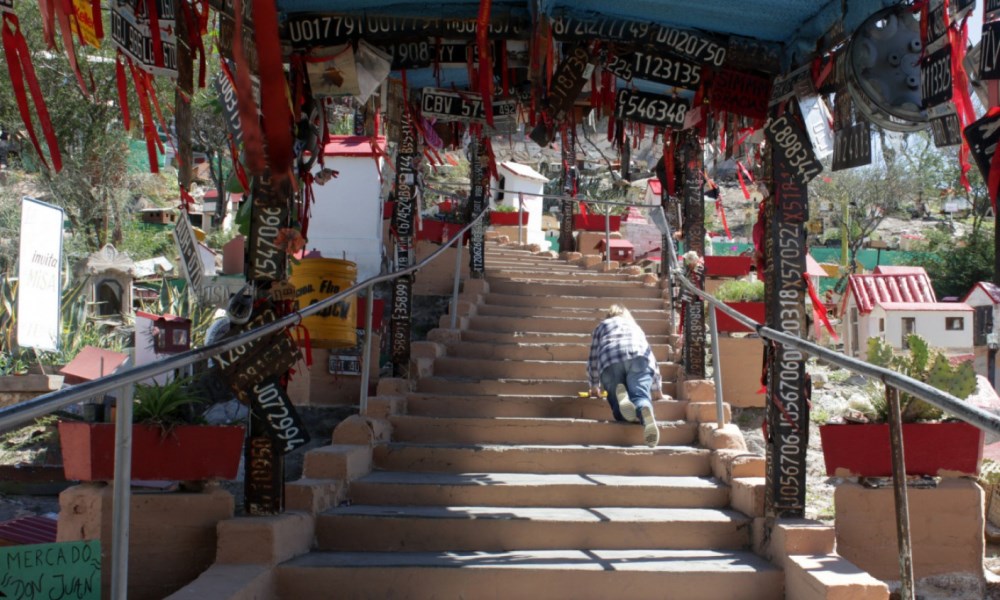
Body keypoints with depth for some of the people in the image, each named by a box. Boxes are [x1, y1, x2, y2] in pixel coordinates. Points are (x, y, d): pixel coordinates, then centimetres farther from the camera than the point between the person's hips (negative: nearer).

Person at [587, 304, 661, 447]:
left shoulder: (602, 326, 38)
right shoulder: (635, 326, 42)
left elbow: (593, 359, 39)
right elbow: (651, 357, 47)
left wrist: (594, 385, 54)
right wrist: (657, 388, 58)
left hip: (611, 361, -1)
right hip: (639, 358, 1)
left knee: (620, 412, 0)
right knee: (641, 395, -13)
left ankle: (621, 399, -37)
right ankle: (645, 410, -50)